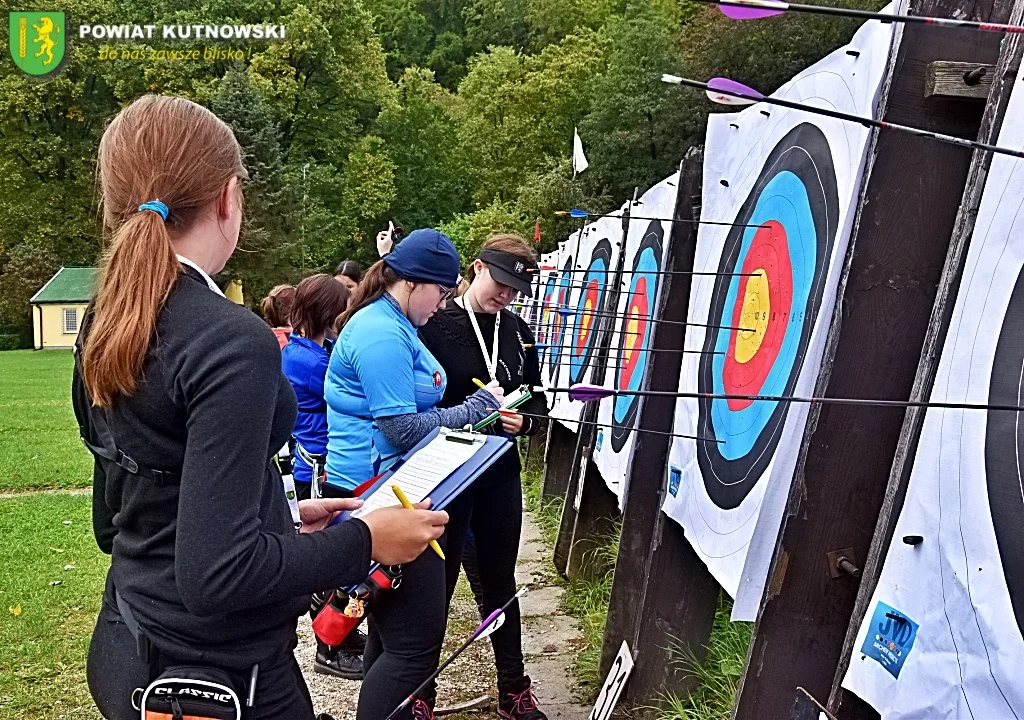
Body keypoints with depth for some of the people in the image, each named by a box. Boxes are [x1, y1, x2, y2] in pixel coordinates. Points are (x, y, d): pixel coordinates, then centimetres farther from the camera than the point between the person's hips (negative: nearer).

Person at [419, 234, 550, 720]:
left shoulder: (518, 332, 6)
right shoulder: (434, 325, -11)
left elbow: (537, 400, 11)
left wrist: (523, 421, -9)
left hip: (500, 475, 5)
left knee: (499, 583, 18)